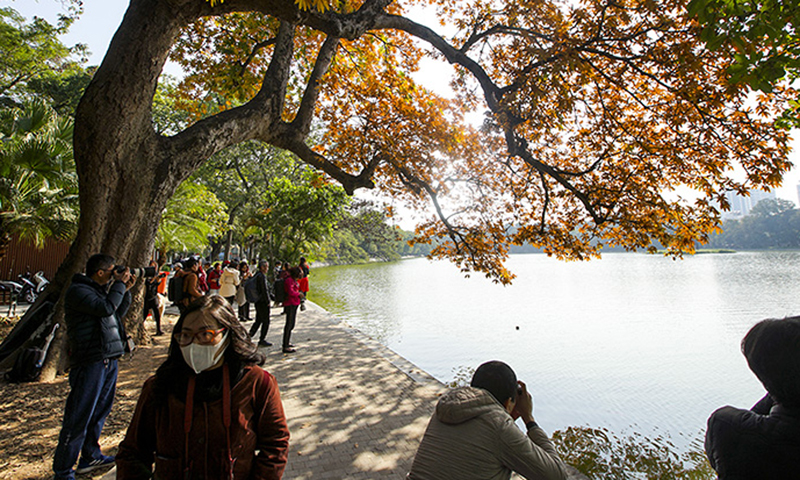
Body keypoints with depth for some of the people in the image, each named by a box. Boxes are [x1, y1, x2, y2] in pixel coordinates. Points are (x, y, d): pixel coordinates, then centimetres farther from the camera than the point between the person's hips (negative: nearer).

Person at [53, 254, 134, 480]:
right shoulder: (77, 290, -13)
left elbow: (118, 313, 20)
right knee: (79, 417, 0)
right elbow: (106, 308, -25)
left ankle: (90, 456, 33)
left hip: (109, 359, 9)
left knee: (100, 410, 19)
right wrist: (119, 284, -14)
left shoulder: (101, 289, 14)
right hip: (90, 361, -9)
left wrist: (125, 290, 9)